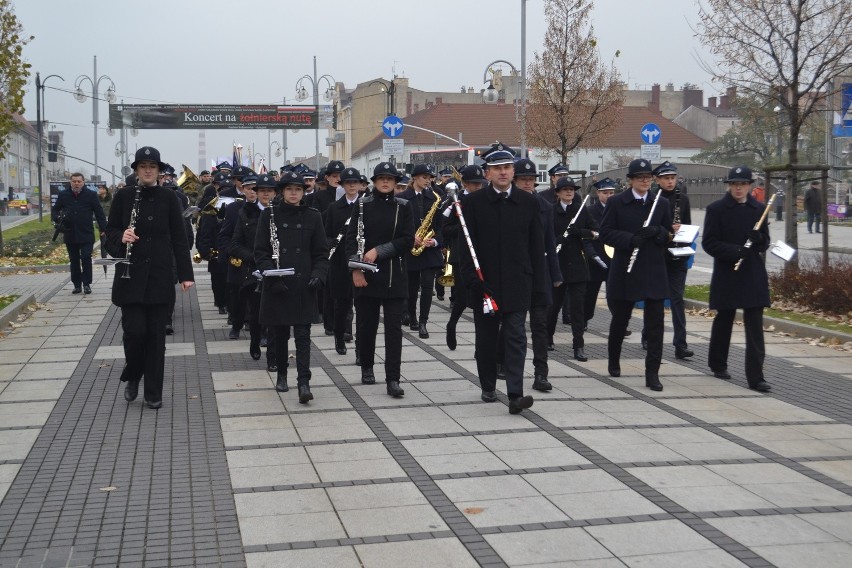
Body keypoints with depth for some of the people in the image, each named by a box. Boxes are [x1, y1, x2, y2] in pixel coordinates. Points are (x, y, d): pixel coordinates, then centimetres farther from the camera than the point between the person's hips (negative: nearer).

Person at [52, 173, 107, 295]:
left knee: (86, 258, -7)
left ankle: (87, 284, 1)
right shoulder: (63, 195, 7)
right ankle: (77, 285, 16)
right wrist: (57, 219, -7)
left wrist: (103, 229, -7)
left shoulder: (91, 195, -1)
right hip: (70, 234, 3)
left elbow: (99, 213, 0)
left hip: (86, 234, -3)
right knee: (74, 260, 9)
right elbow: (55, 210, 15)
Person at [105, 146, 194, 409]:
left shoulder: (168, 197, 1)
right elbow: (110, 230, 8)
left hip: (160, 275, 0)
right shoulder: (123, 196, 1)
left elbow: (179, 237, 1)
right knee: (134, 330, -7)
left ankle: (153, 392, 14)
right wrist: (121, 236, -16)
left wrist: (185, 273, -3)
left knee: (156, 334, 4)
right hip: (131, 275, 0)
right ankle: (132, 376, 22)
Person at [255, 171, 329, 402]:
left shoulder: (313, 216, 5)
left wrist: (318, 275, -11)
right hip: (277, 286, 0)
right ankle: (281, 375, 27)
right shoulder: (269, 215, 2)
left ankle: (304, 382, -9)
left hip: (304, 286, 0)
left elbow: (321, 253, 6)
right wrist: (272, 277, -13)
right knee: (280, 334, 10)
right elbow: (260, 252, -1)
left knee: (302, 335, -6)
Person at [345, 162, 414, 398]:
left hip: (394, 276, 0)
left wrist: (379, 251, -12)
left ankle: (392, 379, -4)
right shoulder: (363, 205, 2)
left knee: (394, 327, -4)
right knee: (366, 324, 8)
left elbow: (408, 240, -3)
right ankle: (367, 367, 29)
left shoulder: (403, 207, 3)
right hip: (366, 275, 0)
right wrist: (356, 269, -11)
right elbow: (352, 238, -1)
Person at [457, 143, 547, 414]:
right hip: (484, 284, 0)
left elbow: (536, 246, 5)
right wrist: (471, 277, -12)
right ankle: (488, 387, 26)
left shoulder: (528, 202, 4)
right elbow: (465, 244, -2)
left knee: (516, 337, -7)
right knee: (486, 338, 11)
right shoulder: (474, 202, 0)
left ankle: (515, 394, -11)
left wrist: (538, 285, 2)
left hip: (517, 284, 0)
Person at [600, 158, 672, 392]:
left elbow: (669, 235, 12)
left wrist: (657, 232, -11)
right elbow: (605, 233, -5)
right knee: (620, 319, 13)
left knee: (655, 324, -4)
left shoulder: (660, 204, 8)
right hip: (625, 272, -1)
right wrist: (630, 239, -21)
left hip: (654, 272, 2)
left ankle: (652, 373, -1)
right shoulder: (616, 203, 0)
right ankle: (614, 361, 36)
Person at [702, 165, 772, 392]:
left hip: (753, 274, 2)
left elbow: (765, 243, 12)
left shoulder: (759, 209, 7)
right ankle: (718, 365, 31)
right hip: (726, 273, -2)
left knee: (755, 327, -4)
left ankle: (755, 377, -4)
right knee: (723, 320, 12)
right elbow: (708, 243, -7)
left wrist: (759, 240, -12)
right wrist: (735, 251, -21)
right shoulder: (716, 209, -3)